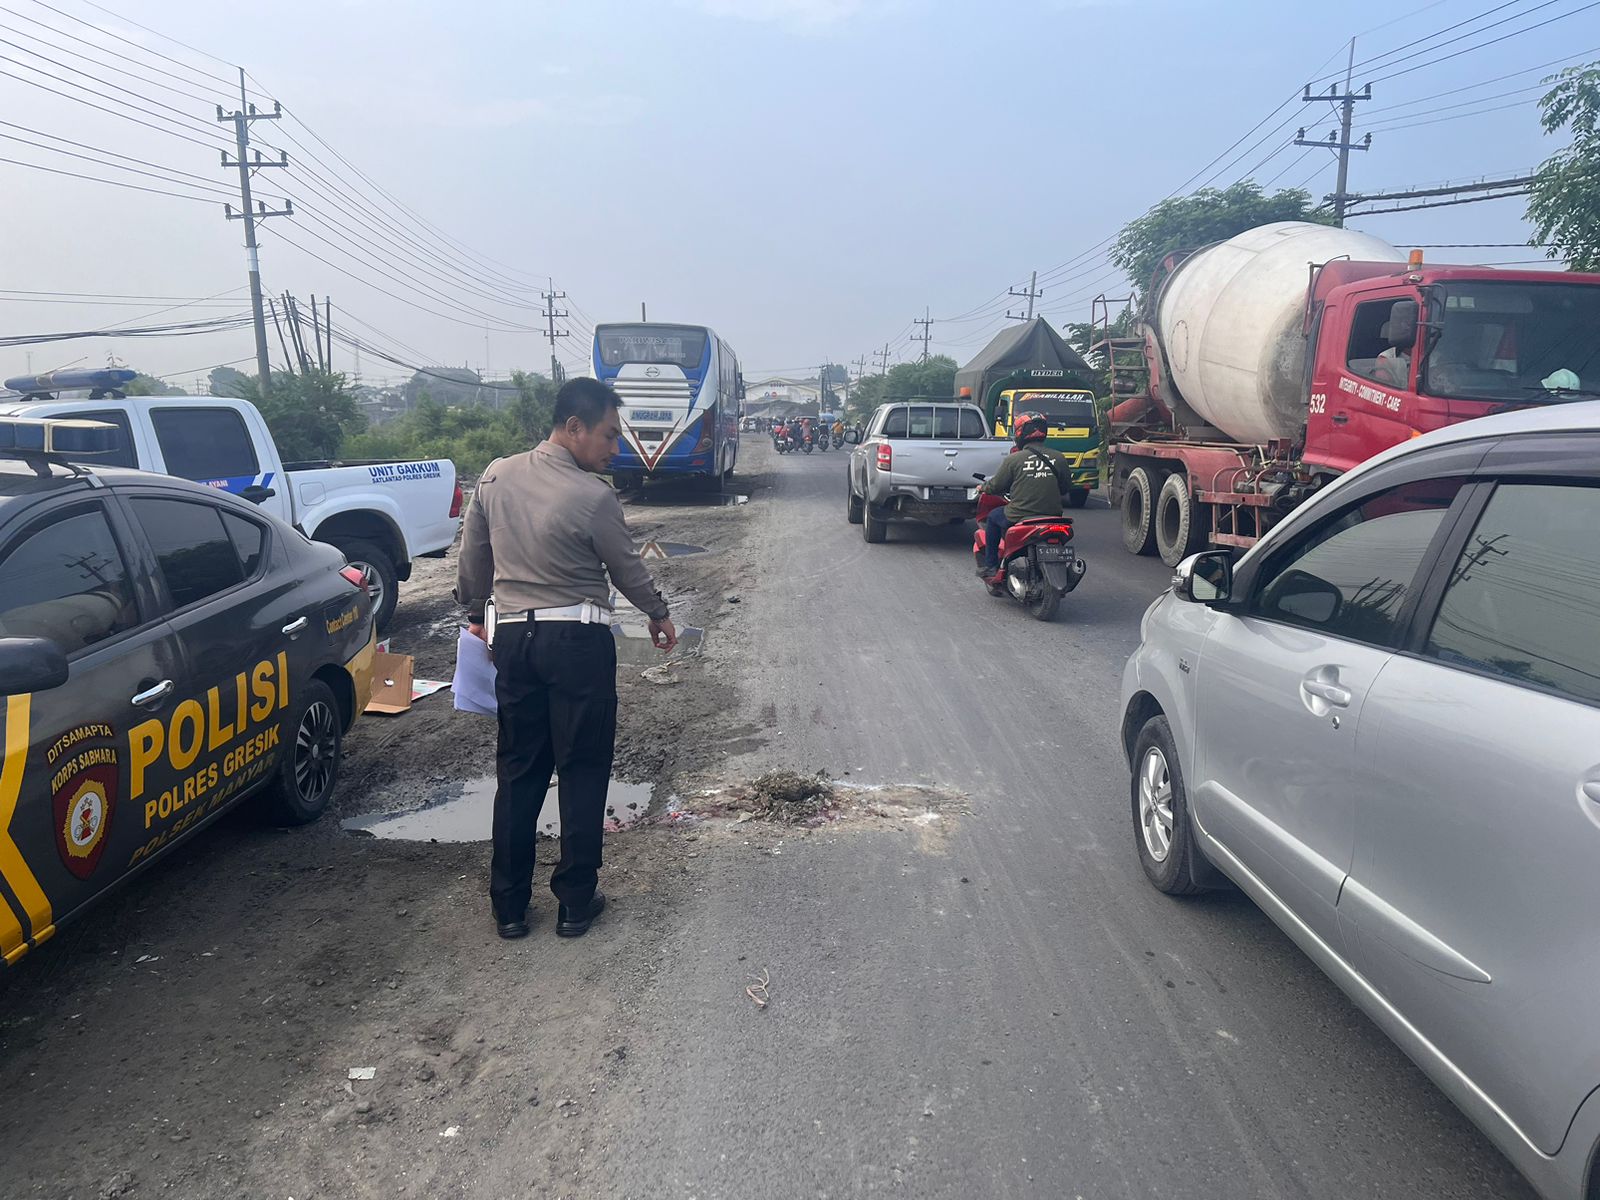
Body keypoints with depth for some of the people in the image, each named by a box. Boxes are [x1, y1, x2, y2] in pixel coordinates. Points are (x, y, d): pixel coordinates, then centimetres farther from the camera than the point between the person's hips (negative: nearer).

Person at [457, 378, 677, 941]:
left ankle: (509, 906, 20)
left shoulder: (496, 477, 1)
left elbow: (473, 557, 11)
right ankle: (575, 903, 16)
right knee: (582, 773, 7)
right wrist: (659, 615, 17)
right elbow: (627, 570, 0)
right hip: (579, 641, -5)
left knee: (518, 772, 13)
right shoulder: (594, 497, -14)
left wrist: (475, 613, 27)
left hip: (513, 638, 5)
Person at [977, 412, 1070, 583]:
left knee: (993, 517, 24)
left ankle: (991, 567, 24)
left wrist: (985, 485, 24)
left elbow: (995, 487, 1)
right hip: (1052, 517, 3)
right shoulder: (1058, 458, 1)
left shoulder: (1014, 459, -8)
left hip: (1018, 519, -3)